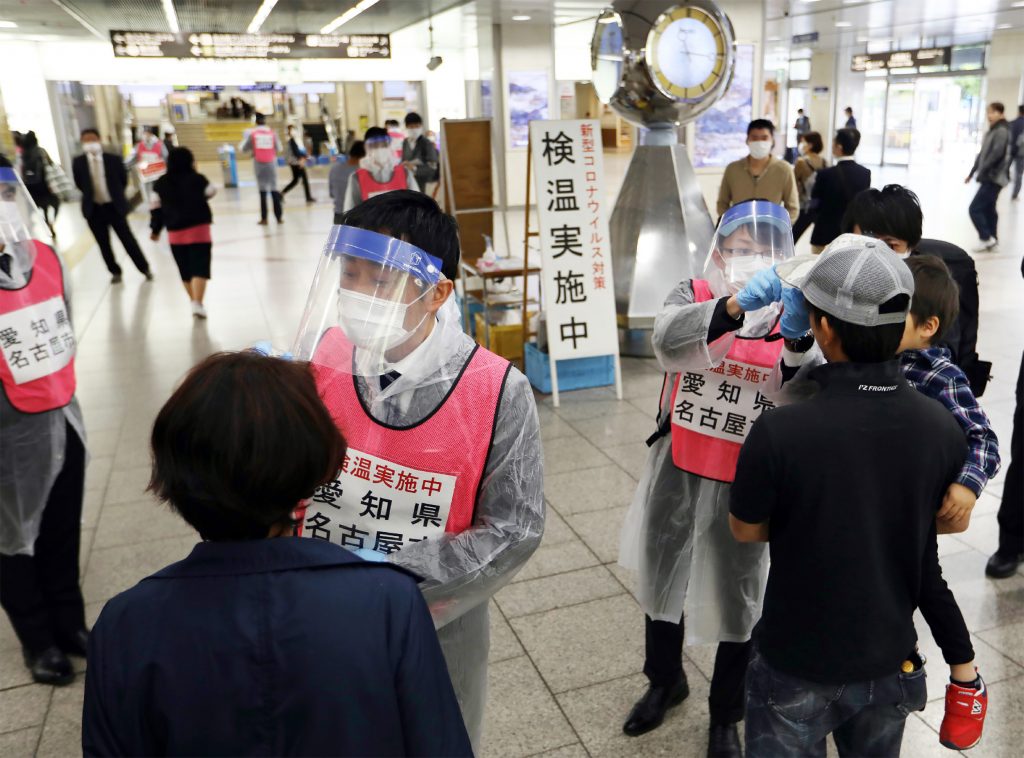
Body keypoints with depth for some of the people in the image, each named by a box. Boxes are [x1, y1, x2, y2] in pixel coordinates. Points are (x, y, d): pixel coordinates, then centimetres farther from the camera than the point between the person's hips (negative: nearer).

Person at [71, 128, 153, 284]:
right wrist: (91, 195, 10)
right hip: (94, 209, 1)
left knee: (128, 239, 5)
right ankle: (115, 272, 24)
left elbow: (124, 180, 5)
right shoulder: (78, 162, -4)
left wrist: (115, 195, 8)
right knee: (103, 243, 8)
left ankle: (145, 268, 18)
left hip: (114, 206, -1)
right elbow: (79, 184, 8)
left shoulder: (113, 159, -7)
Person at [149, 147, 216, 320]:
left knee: (185, 270, 14)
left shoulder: (161, 183, 4)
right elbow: (211, 193, 9)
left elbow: (156, 208, 5)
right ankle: (197, 303, -22)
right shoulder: (197, 179, -7)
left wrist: (155, 229, 15)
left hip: (175, 232, 4)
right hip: (199, 229, -4)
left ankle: (194, 302, 25)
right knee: (199, 267, -8)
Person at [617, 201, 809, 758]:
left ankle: (726, 713, 38)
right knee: (663, 576, 18)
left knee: (738, 592, 12)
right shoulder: (693, 295, -4)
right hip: (677, 472, 1)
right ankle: (665, 680, 47)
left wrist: (799, 342, -38)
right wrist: (734, 306, -43)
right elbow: (668, 341, -28)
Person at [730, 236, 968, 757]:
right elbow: (939, 521, 4)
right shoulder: (943, 428, -15)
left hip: (797, 669, -4)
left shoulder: (779, 433, -30)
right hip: (891, 665, 4)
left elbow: (744, 531, -11)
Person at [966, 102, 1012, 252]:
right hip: (990, 177, 10)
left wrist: (981, 171, -24)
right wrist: (972, 173, 17)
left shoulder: (1002, 130, -13)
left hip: (993, 178, -10)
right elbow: (983, 153, 19)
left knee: (974, 209, -10)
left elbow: (996, 154, -24)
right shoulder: (992, 131, 16)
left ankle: (986, 238, -3)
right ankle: (992, 240, 19)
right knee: (988, 209, 13)